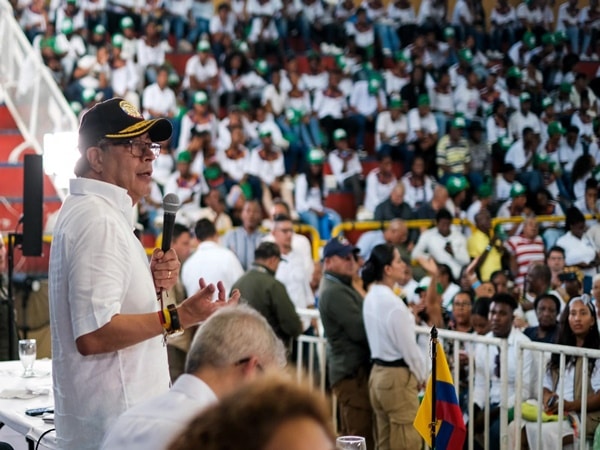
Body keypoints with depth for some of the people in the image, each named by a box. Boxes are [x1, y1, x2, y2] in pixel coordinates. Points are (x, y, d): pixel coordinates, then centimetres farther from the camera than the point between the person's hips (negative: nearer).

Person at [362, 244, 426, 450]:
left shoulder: (371, 298, 7)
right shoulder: (393, 303, -20)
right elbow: (408, 347, -15)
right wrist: (422, 376, -1)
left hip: (378, 373, 9)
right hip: (397, 375, -9)